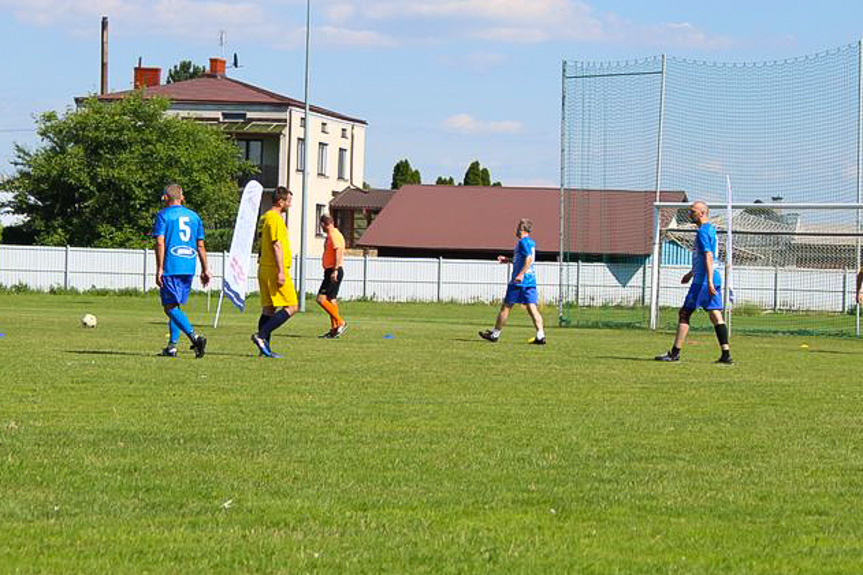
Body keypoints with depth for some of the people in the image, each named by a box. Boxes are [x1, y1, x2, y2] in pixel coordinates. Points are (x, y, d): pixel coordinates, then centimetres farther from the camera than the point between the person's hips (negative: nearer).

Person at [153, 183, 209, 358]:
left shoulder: (163, 215, -1)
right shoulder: (194, 216, 15)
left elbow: (160, 242, -10)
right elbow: (200, 245, 15)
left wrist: (159, 269, -12)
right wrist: (205, 270, 18)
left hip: (170, 267, -6)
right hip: (189, 268, 6)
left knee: (170, 307, -7)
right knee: (175, 306, 16)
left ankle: (195, 337, -25)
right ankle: (172, 346, 10)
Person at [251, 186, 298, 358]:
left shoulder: (265, 218, 18)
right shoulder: (275, 219, -13)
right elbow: (277, 246, -19)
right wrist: (281, 272, -21)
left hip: (265, 269, 10)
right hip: (275, 269, -10)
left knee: (268, 308, 9)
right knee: (291, 307, -8)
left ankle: (265, 348, 7)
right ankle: (261, 335, -15)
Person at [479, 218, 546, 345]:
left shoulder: (523, 242, -11)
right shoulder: (531, 242, 17)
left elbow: (529, 259, -23)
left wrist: (521, 274, -29)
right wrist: (508, 260, 29)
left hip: (519, 281, -8)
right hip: (531, 280, 8)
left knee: (506, 306, 2)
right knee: (532, 307, 1)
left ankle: (495, 334, 11)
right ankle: (540, 336, -11)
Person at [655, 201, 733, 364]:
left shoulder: (703, 232, -13)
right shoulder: (711, 229, 17)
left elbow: (708, 257, -21)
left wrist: (709, 282, -26)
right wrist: (691, 273, 37)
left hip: (703, 281, -9)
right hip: (713, 279, 9)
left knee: (684, 314, -2)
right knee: (716, 316, 5)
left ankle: (675, 353, 0)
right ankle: (726, 354, -1)